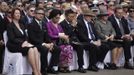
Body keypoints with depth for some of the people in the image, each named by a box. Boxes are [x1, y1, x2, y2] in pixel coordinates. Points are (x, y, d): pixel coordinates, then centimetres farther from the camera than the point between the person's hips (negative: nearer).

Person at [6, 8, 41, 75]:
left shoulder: (21, 26, 22)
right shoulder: (10, 26, 0)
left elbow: (25, 37, 16)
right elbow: (12, 39, -9)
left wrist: (26, 42, -7)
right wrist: (22, 43, -20)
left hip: (23, 44, 6)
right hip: (13, 46, -6)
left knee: (35, 48, -26)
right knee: (30, 49, -33)